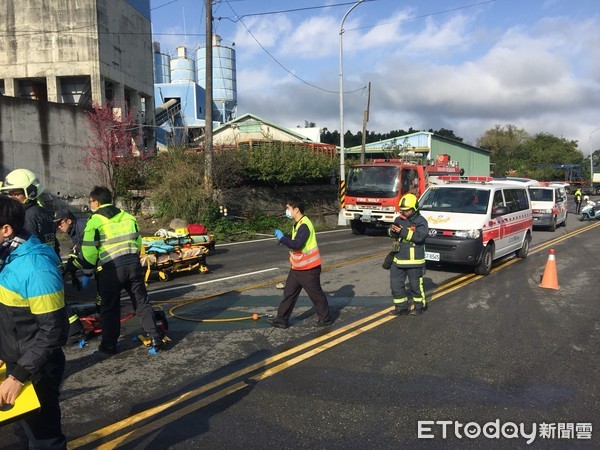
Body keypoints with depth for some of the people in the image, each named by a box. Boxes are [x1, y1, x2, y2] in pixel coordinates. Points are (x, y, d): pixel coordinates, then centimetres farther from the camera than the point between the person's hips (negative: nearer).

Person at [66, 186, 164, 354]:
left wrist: (87, 270, 6)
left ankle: (109, 345, 15)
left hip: (110, 269, -4)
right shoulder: (128, 217, 11)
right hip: (133, 264, 4)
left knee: (110, 308, 8)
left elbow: (89, 251, -7)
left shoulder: (94, 221, -5)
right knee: (142, 302, 11)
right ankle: (155, 336, 10)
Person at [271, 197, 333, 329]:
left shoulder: (304, 225, -23)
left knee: (316, 294, 6)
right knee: (289, 293, 12)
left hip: (308, 269, -10)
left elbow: (297, 245, -31)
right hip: (297, 268, 10)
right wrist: (284, 237, 5)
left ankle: (326, 319, 23)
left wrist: (282, 238, -20)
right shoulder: (298, 224, 9)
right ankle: (282, 319, 20)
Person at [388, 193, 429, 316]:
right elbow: (391, 234, 6)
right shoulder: (399, 219, 8)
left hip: (414, 261, -6)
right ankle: (402, 306, 23)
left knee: (415, 285, 6)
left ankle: (420, 305, 27)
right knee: (396, 284, 9)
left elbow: (419, 236, -25)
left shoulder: (420, 221, -10)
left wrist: (403, 231, -30)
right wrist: (393, 230, -18)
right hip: (398, 259, 6)